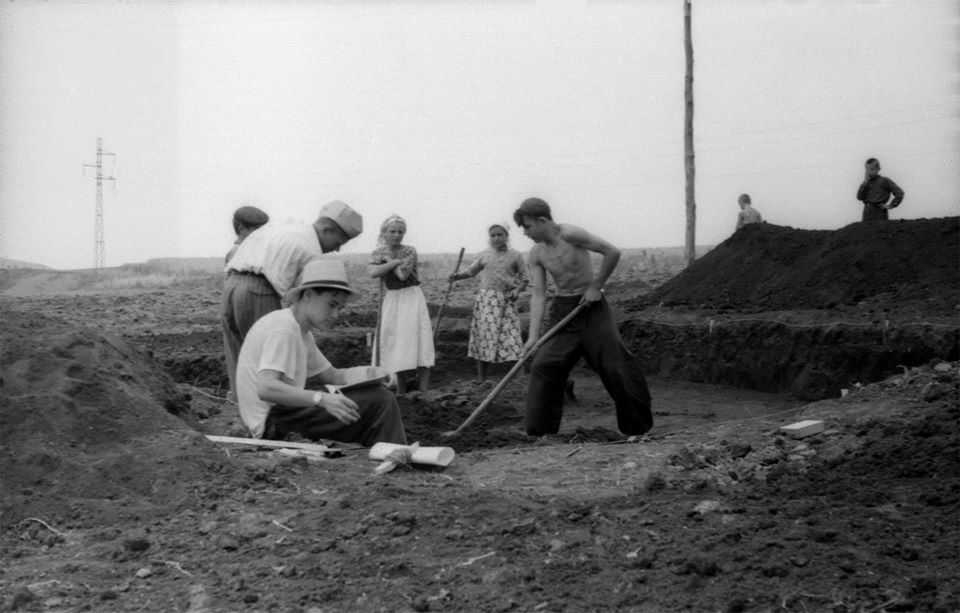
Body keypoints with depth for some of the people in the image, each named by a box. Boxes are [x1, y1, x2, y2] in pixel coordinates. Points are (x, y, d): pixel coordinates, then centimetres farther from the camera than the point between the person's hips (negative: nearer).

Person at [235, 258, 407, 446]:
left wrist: (369, 373, -3)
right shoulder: (283, 328, -16)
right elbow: (265, 389, -28)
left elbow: (330, 374, 17)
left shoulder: (301, 332, 16)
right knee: (380, 403, -16)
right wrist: (321, 399, -37)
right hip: (272, 421, -10)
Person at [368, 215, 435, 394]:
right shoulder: (378, 253, 5)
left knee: (417, 341, -9)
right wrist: (396, 261, -15)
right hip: (390, 301, 3)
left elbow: (402, 274, -17)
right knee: (395, 345, 4)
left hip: (411, 298, -3)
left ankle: (423, 387, -12)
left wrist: (388, 260, -7)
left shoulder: (409, 251, -2)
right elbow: (373, 272, -15)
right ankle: (400, 389, 13)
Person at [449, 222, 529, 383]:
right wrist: (458, 276, 1)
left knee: (510, 337, -8)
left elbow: (525, 279, 7)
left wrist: (517, 290, -11)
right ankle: (481, 380, 6)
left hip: (507, 300, -1)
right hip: (486, 298, 2)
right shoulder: (485, 255, 9)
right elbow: (471, 271, 20)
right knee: (485, 336, 0)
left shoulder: (515, 256, 4)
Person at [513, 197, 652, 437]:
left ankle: (637, 426, 9)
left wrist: (596, 286, -13)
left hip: (591, 305, -5)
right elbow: (538, 294, -3)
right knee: (544, 365, -6)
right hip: (562, 309, 5)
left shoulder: (570, 235, -18)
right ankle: (539, 430, 2)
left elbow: (612, 252, -19)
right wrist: (533, 335, -12)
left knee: (615, 365, -5)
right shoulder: (536, 254, 0)